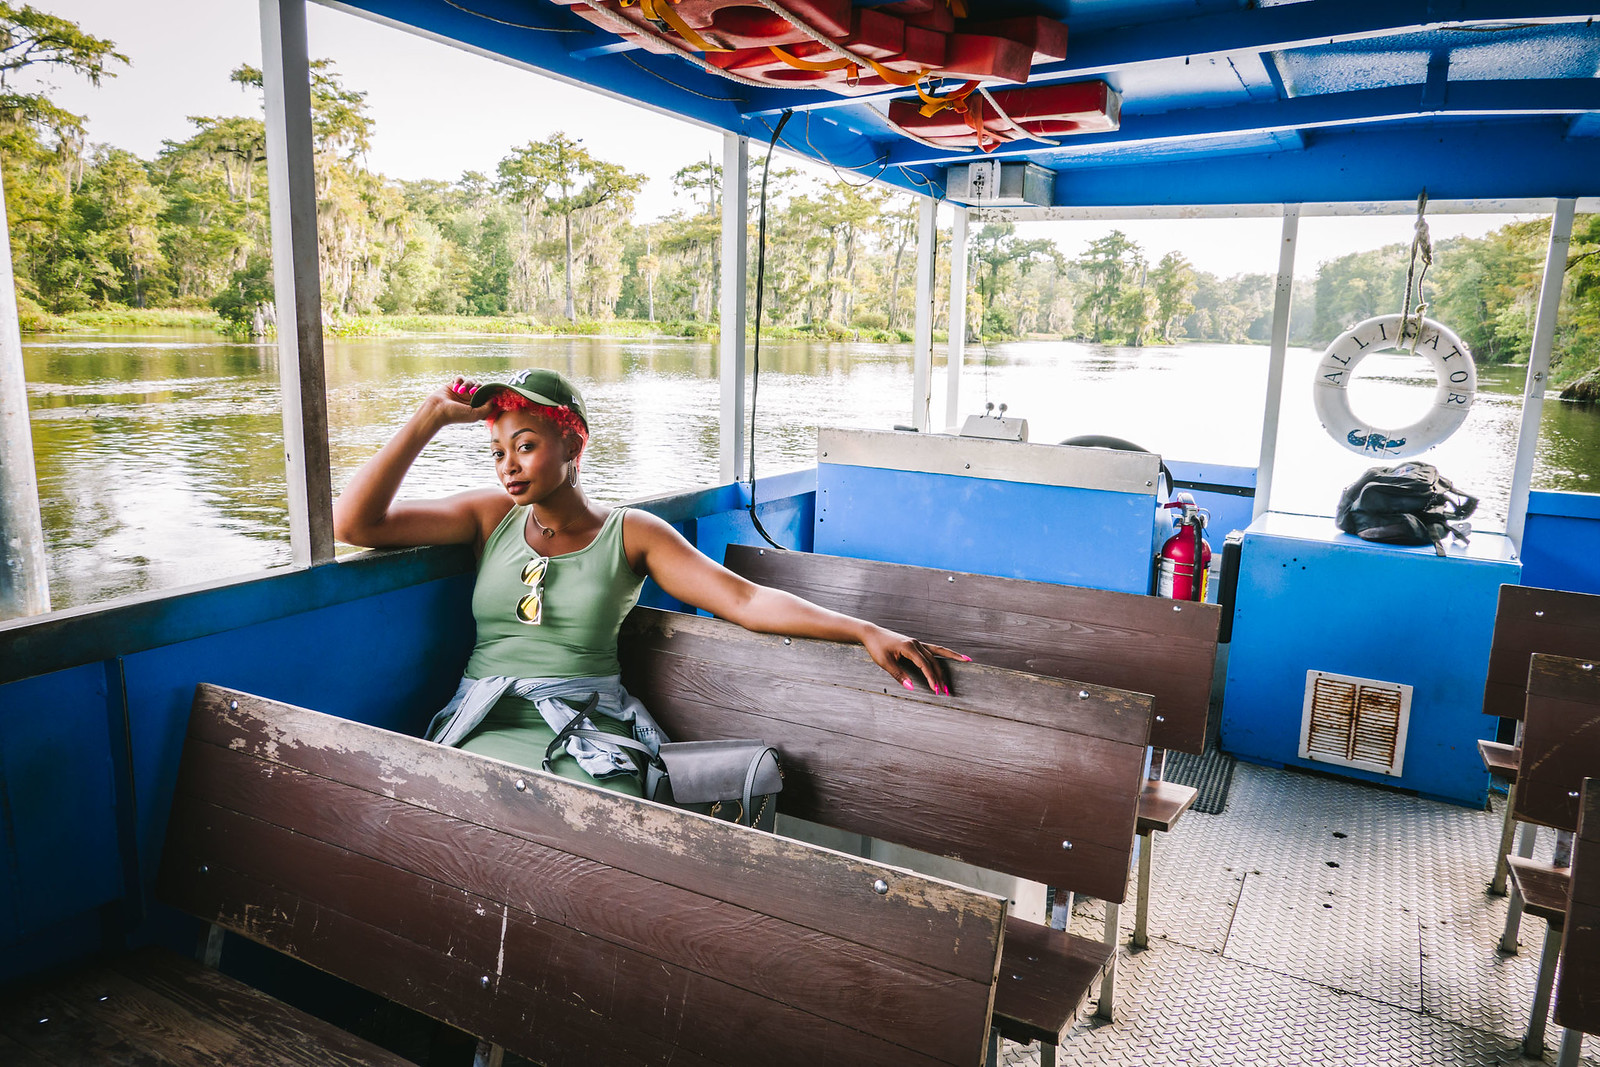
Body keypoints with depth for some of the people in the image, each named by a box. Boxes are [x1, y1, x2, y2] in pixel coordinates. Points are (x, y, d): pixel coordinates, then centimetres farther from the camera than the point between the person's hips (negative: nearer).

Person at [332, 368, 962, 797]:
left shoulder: (631, 533, 6)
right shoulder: (490, 516, 13)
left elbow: (745, 600, -2)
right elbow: (355, 523, 7)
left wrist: (867, 632, -14)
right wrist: (435, 416, 3)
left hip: (591, 733, -1)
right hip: (487, 727, 1)